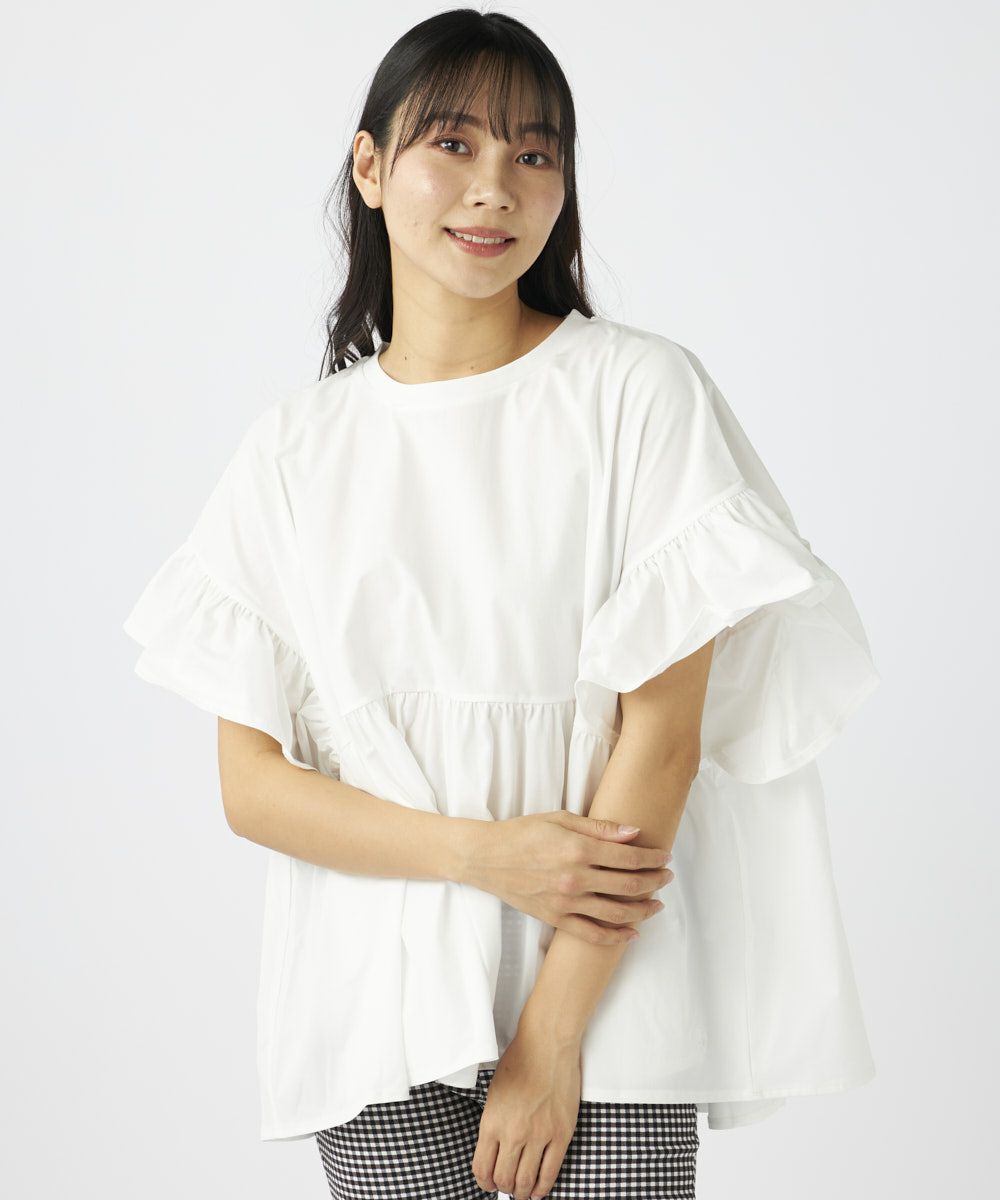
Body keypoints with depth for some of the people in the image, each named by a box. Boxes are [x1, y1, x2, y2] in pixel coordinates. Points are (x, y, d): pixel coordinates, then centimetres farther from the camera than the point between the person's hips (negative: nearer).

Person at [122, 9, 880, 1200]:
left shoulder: (639, 392, -4)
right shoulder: (292, 450, 4)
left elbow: (662, 733, -8)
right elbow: (251, 785, 1)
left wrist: (548, 1043, -11)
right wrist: (484, 852, -14)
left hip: (608, 993, -2)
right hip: (374, 1005, 2)